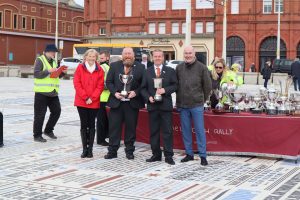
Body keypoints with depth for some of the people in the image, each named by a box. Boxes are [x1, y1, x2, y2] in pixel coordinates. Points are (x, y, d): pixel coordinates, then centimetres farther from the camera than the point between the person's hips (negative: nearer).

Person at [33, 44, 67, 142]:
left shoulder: (54, 61, 16)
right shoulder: (40, 60, -7)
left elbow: (56, 75, 21)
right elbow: (36, 74, -17)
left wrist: (63, 72, 2)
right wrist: (48, 71, -24)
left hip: (53, 92, 7)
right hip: (42, 92, -7)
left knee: (56, 111, 9)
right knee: (40, 114, -1)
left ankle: (48, 130, 24)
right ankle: (37, 135, 8)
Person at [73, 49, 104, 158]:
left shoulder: (99, 70, 4)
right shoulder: (80, 67, 2)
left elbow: (100, 86, -1)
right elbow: (76, 83, -3)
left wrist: (92, 98, -11)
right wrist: (85, 97, -10)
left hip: (94, 102, 0)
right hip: (81, 102, 0)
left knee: (91, 125, 4)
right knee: (83, 124, 3)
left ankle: (90, 149, 8)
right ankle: (84, 149, 8)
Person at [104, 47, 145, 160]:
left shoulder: (140, 67, 2)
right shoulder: (114, 66, 6)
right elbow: (109, 82, 5)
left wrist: (136, 92, -13)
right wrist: (115, 92, -9)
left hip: (132, 103, -1)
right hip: (116, 102, 1)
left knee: (131, 128, 7)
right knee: (114, 127, 3)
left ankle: (129, 151, 18)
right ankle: (112, 151, 12)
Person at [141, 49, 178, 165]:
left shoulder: (170, 71, 6)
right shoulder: (147, 71, 9)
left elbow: (175, 85, 1)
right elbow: (143, 88, 8)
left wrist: (165, 90, -15)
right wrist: (148, 97, -8)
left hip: (166, 105, -2)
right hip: (152, 105, 2)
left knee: (167, 132, -1)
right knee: (153, 132, 7)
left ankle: (168, 156, 3)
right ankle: (156, 154, 16)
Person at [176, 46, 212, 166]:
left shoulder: (202, 68, -3)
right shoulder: (179, 68, 6)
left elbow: (208, 86, 3)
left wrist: (203, 99, 8)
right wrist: (179, 100, 10)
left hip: (197, 105, -3)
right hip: (182, 105, 4)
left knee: (200, 130, -1)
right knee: (185, 130, 9)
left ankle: (203, 155, 5)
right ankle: (189, 154, 19)